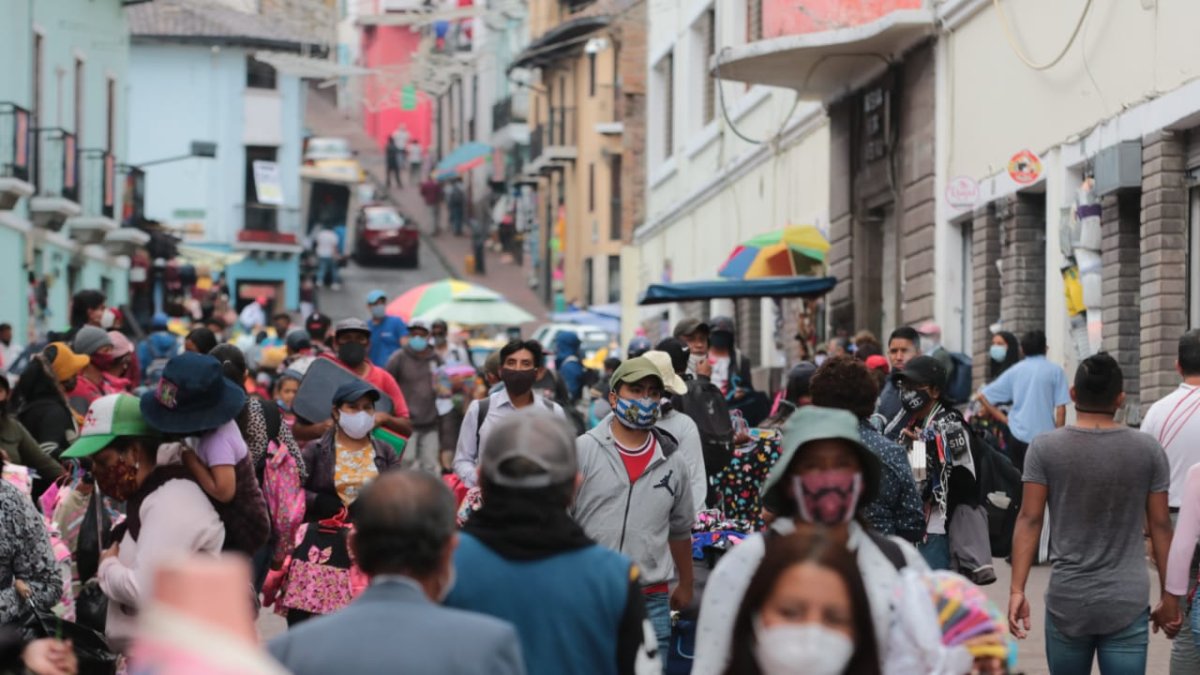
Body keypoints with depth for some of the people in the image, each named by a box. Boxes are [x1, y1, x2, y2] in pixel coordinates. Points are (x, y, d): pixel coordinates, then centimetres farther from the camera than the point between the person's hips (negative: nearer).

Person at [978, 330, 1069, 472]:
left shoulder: (1014, 371, 11)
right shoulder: (1055, 371, 2)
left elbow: (983, 396, 10)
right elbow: (1060, 409, -4)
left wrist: (1004, 419, 12)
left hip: (1018, 435, 3)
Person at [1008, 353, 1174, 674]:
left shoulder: (1045, 448, -2)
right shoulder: (1148, 450, 1)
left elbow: (1029, 520, -5)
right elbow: (1160, 526, 4)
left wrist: (1017, 590, -4)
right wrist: (1169, 598, 11)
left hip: (1067, 600, 0)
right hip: (1128, 603, 0)